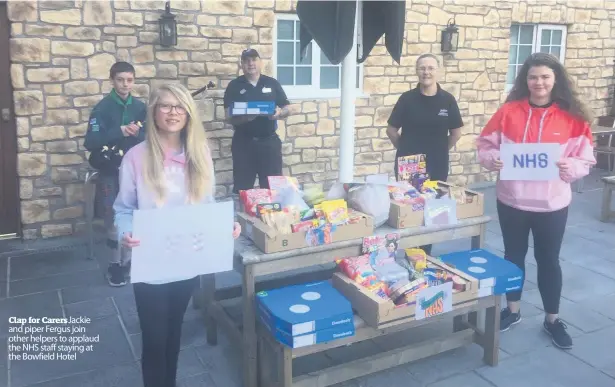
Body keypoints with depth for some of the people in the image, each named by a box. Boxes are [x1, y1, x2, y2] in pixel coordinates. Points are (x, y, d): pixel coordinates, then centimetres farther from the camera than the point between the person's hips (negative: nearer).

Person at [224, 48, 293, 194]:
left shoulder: (272, 83, 7)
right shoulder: (234, 86, 2)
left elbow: (288, 109, 8)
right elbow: (229, 117, -4)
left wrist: (279, 113, -15)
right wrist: (244, 118, -25)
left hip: (270, 142, 1)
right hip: (243, 143, -1)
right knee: (242, 188, 5)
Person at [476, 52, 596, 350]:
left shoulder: (573, 117, -5)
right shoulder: (509, 111, -4)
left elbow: (586, 160, -2)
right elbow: (484, 145, 2)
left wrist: (570, 167, -22)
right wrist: (492, 159, -19)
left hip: (552, 204, -1)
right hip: (512, 201, 1)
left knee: (548, 260, 10)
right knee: (513, 255, 16)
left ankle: (552, 319, 28)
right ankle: (513, 310, 35)